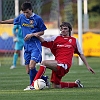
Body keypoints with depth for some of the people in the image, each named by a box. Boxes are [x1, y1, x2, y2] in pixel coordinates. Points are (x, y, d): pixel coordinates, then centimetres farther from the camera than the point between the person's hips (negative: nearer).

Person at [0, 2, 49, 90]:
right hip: (26, 46, 6)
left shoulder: (37, 19, -6)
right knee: (28, 71, 4)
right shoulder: (21, 17, 8)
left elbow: (42, 32, 0)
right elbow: (13, 21, 28)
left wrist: (32, 34, -14)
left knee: (31, 66, -22)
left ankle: (32, 85, -7)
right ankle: (44, 79, 20)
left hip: (35, 45, -6)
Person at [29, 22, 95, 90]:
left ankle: (33, 85, -30)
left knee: (44, 63, -26)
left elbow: (81, 54, 19)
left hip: (64, 65, -5)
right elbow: (43, 41, 9)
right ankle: (76, 84, 29)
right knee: (55, 86, 7)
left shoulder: (74, 40, 14)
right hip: (57, 65, 5)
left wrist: (87, 66, 17)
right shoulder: (55, 38, 17)